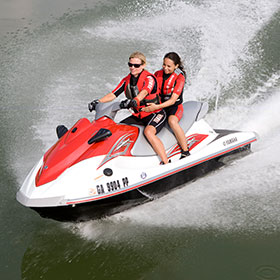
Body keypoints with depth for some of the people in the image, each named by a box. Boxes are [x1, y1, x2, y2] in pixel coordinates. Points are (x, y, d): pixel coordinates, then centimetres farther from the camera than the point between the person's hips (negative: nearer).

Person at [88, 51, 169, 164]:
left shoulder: (149, 78, -13)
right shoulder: (126, 80, 8)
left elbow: (144, 93, -33)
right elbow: (113, 94, 5)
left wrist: (133, 101, -54)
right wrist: (98, 102, -12)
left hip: (155, 114, -8)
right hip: (137, 116, 8)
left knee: (148, 132, -36)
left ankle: (166, 163, -37)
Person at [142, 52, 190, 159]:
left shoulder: (180, 77, -12)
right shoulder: (158, 74, 4)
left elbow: (173, 100, -20)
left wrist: (157, 107, -34)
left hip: (175, 107, -6)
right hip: (159, 107, 6)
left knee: (172, 121, -38)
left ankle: (186, 152, -32)